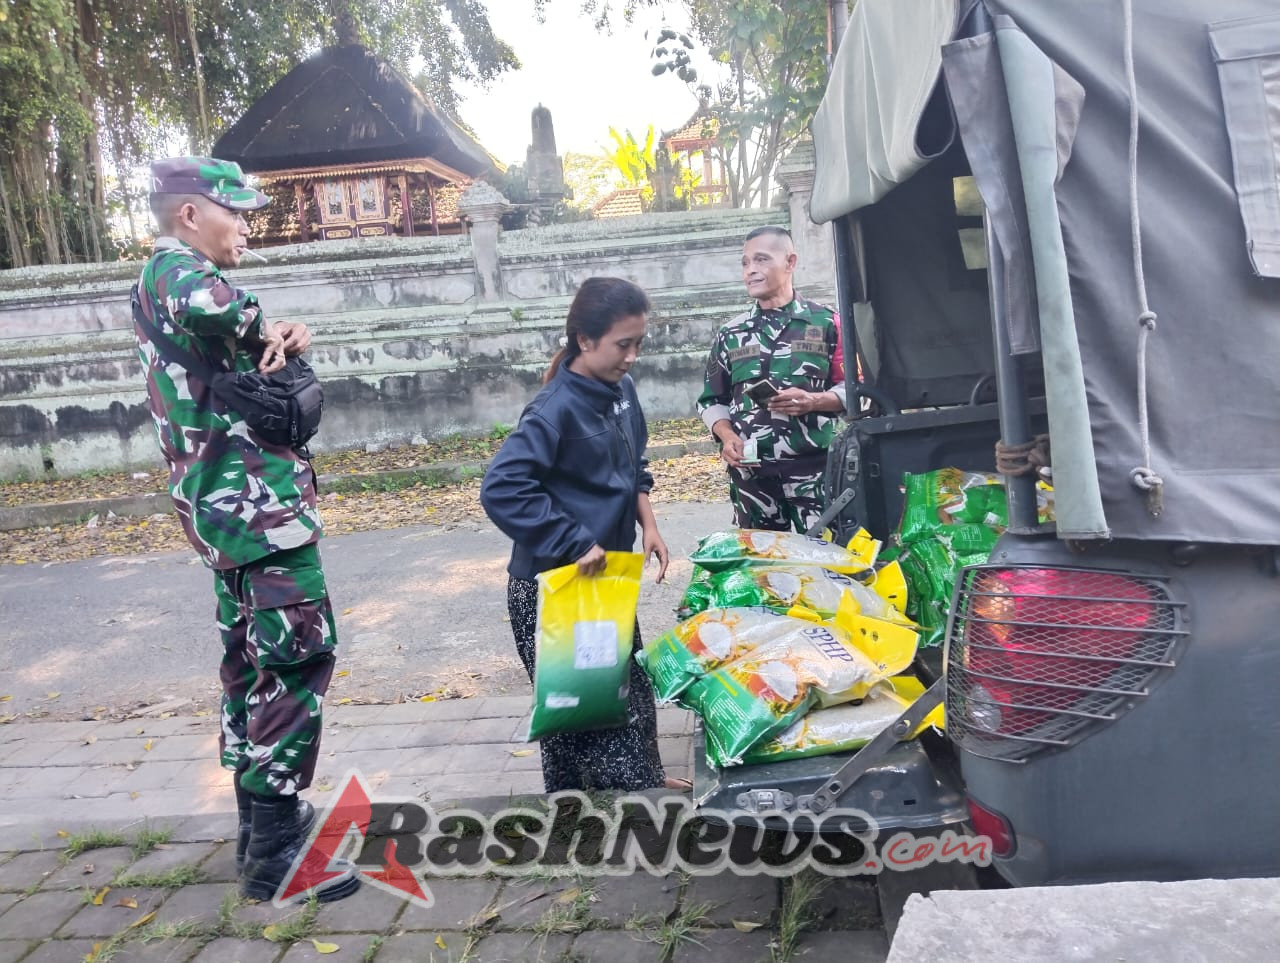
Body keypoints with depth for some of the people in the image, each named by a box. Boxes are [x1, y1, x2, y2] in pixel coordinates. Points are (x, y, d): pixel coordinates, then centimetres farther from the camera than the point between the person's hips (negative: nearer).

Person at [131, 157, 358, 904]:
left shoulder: (172, 282, 20)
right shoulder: (176, 271, -13)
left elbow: (255, 353, 21)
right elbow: (212, 307, -38)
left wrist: (287, 338, -1)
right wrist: (267, 330, -18)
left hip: (235, 506, 11)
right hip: (257, 503, -11)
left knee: (253, 658, 16)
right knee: (298, 657, -8)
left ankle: (264, 816, 28)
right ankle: (274, 853, -1)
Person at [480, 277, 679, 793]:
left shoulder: (620, 389, 2)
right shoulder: (557, 409, -22)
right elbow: (501, 488, -31)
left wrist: (647, 524, 1)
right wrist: (577, 544, -28)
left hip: (608, 575, 8)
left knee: (630, 688, 22)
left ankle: (641, 780, 43)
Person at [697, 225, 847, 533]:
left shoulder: (825, 323, 2)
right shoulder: (731, 333, 9)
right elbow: (712, 400, 14)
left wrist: (812, 401, -15)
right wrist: (727, 437, -5)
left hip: (815, 469, -2)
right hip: (750, 472, 3)